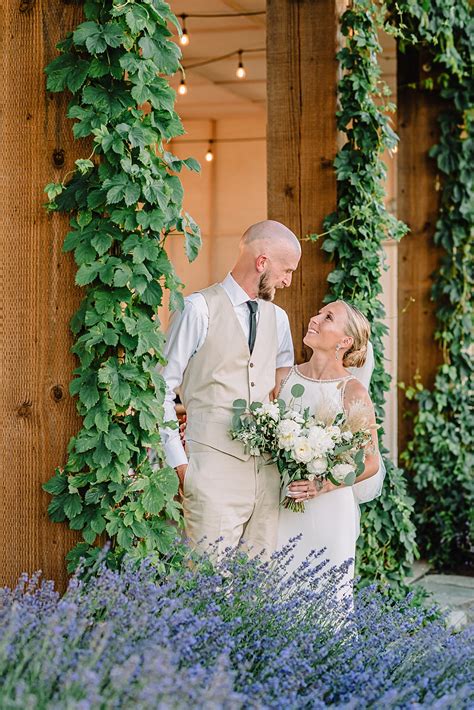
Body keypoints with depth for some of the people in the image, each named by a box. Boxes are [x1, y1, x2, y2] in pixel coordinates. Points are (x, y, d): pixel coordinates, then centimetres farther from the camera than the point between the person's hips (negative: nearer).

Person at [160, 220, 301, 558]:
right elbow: (162, 389, -4)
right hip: (214, 474, -6)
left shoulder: (277, 318, 15)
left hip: (267, 475, 6)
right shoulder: (199, 309, -5)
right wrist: (179, 463, -7)